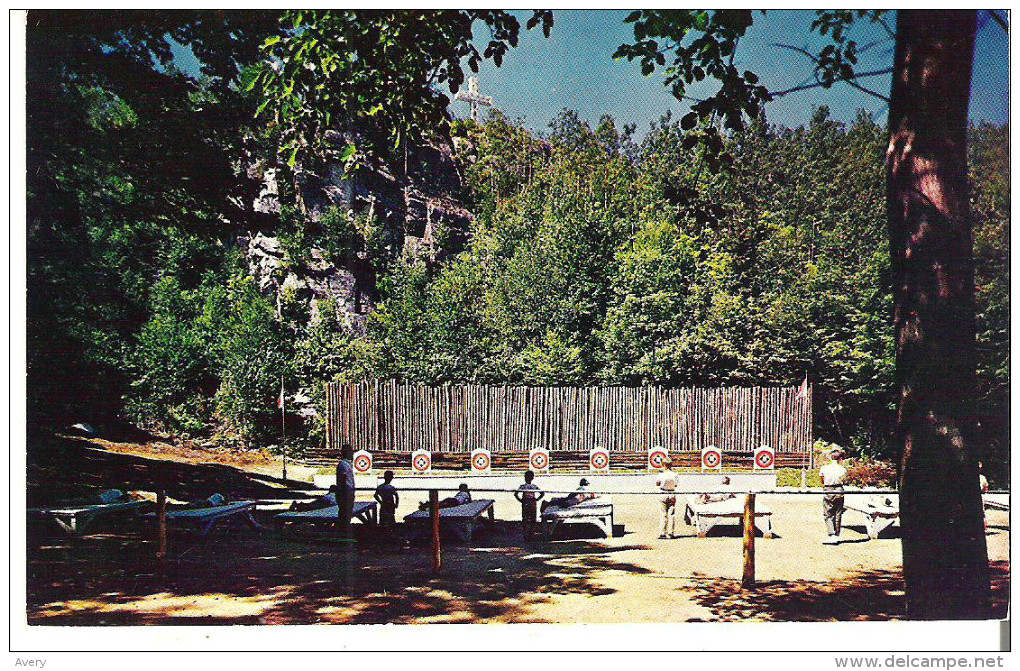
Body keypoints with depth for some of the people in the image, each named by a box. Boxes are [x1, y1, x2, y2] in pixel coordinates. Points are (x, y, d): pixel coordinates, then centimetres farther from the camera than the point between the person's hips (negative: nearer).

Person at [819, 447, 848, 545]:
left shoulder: (824, 468, -2)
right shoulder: (842, 469, -2)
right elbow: (844, 480, 6)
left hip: (828, 492, -1)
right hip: (839, 491, 1)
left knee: (828, 515, 3)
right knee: (838, 515, 10)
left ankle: (831, 535, -10)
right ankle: (836, 536, 15)